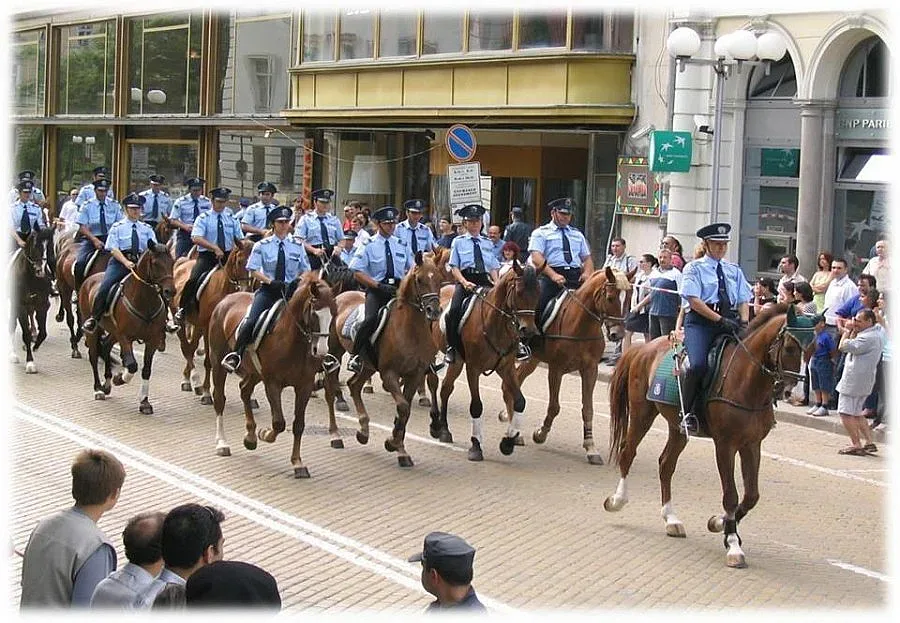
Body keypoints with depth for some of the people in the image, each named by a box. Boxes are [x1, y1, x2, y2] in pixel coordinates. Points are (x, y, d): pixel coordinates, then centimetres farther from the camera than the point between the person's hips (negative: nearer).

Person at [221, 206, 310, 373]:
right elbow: (253, 271, 0)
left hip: (290, 290, 2)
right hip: (268, 290, -2)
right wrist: (271, 281, -16)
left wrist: (298, 281, -10)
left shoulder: (297, 246, 9)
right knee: (252, 320, -24)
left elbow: (305, 270, 13)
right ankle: (235, 355, -22)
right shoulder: (262, 245, 4)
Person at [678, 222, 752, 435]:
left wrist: (744, 323, -4)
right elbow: (694, 300, -6)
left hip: (729, 321, 5)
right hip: (700, 321, -5)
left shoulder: (734, 270, 23)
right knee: (698, 364, -27)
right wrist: (720, 319, -15)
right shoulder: (694, 268, 7)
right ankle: (688, 413, -13)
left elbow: (744, 300, 17)